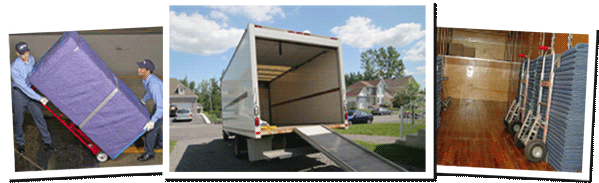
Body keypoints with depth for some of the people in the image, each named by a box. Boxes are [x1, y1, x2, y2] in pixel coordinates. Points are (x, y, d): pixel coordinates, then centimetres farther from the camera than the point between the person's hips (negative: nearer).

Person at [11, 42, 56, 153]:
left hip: (31, 91, 5)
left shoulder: (31, 59, -5)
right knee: (18, 120, 8)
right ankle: (20, 143, 29)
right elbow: (23, 87, -26)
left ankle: (47, 141, 17)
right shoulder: (14, 68, -25)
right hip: (19, 94, -5)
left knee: (39, 117, 7)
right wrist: (39, 98, -28)